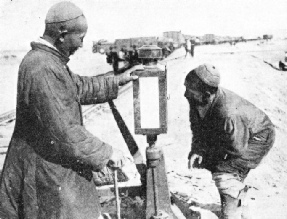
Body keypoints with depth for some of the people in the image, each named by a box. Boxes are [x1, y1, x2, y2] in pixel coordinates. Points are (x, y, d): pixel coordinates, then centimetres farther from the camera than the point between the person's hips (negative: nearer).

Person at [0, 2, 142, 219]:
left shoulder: (50, 60, 6)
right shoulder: (42, 68, -26)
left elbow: (79, 87, 22)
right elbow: (63, 132, -27)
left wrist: (117, 81, 21)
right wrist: (106, 153, -19)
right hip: (46, 172, -9)